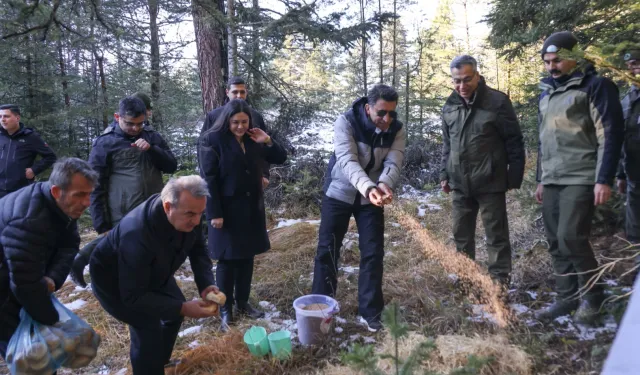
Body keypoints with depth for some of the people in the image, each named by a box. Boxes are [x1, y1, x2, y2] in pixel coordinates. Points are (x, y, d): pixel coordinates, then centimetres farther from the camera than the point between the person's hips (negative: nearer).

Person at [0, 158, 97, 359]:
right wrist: (53, 322, -21)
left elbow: (68, 245, -5)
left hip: (16, 285, 8)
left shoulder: (60, 206, -9)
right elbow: (26, 285, -33)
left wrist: (52, 278, -25)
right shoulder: (29, 222, -37)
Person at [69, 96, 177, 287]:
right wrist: (102, 225, -5)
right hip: (123, 220, -4)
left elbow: (172, 166, 5)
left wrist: (151, 149, -12)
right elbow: (96, 188, -3)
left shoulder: (152, 137, 8)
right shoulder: (105, 143, -4)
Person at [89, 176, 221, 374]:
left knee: (174, 311, 13)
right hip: (113, 280, -6)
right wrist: (183, 308, -38)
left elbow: (198, 250, -8)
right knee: (148, 328, -16)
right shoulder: (136, 235, -44)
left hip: (153, 272, 7)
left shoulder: (188, 217, -25)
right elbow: (134, 296, -36)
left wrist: (206, 284, -23)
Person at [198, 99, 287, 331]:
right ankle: (225, 309, 17)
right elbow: (208, 179, -14)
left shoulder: (253, 140, 7)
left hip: (251, 208, 6)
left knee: (247, 257, 13)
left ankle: (243, 302, 28)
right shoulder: (212, 140, -10)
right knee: (227, 260, 4)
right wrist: (214, 213, -18)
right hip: (226, 210, -5)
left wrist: (268, 142, -8)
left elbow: (280, 159, 10)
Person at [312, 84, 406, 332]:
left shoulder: (398, 131, -10)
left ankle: (370, 312, 15)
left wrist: (384, 184, -45)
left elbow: (393, 164, -22)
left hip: (372, 198, 3)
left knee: (373, 253, 1)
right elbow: (348, 161, -33)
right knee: (327, 250, 2)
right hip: (339, 193, -2)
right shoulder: (346, 122, -21)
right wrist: (369, 187, -50)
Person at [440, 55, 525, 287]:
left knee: (496, 235, 4)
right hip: (460, 183, 5)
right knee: (461, 233, 15)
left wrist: (514, 177, -7)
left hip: (490, 182, -5)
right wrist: (445, 174, 14)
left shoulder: (497, 102, -9)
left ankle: (499, 281, 16)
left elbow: (514, 142, -6)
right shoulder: (450, 106, 7)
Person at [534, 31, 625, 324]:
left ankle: (592, 296, 9)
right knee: (556, 243, 7)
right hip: (552, 181, 7)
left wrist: (604, 180, -17)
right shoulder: (546, 93, 19)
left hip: (581, 179, -7)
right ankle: (567, 297, 18)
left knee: (571, 238, -13)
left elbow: (611, 134, -10)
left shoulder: (595, 86, -3)